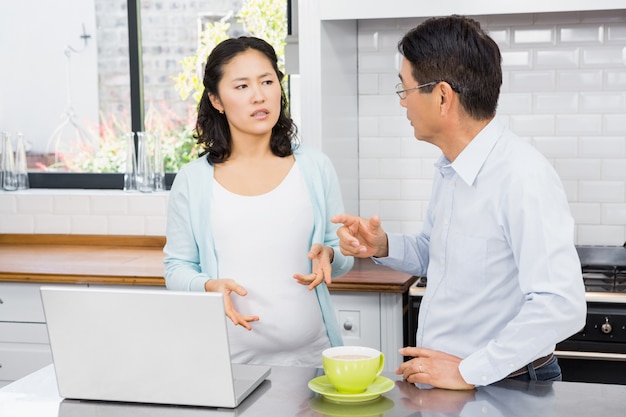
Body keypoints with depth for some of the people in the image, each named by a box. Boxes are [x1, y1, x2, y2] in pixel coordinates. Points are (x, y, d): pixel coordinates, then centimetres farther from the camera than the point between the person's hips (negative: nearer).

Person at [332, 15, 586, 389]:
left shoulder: (522, 177, -24)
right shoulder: (450, 168, 5)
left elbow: (561, 306, -29)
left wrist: (469, 372, -23)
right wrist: (382, 246, 0)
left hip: (500, 387, -7)